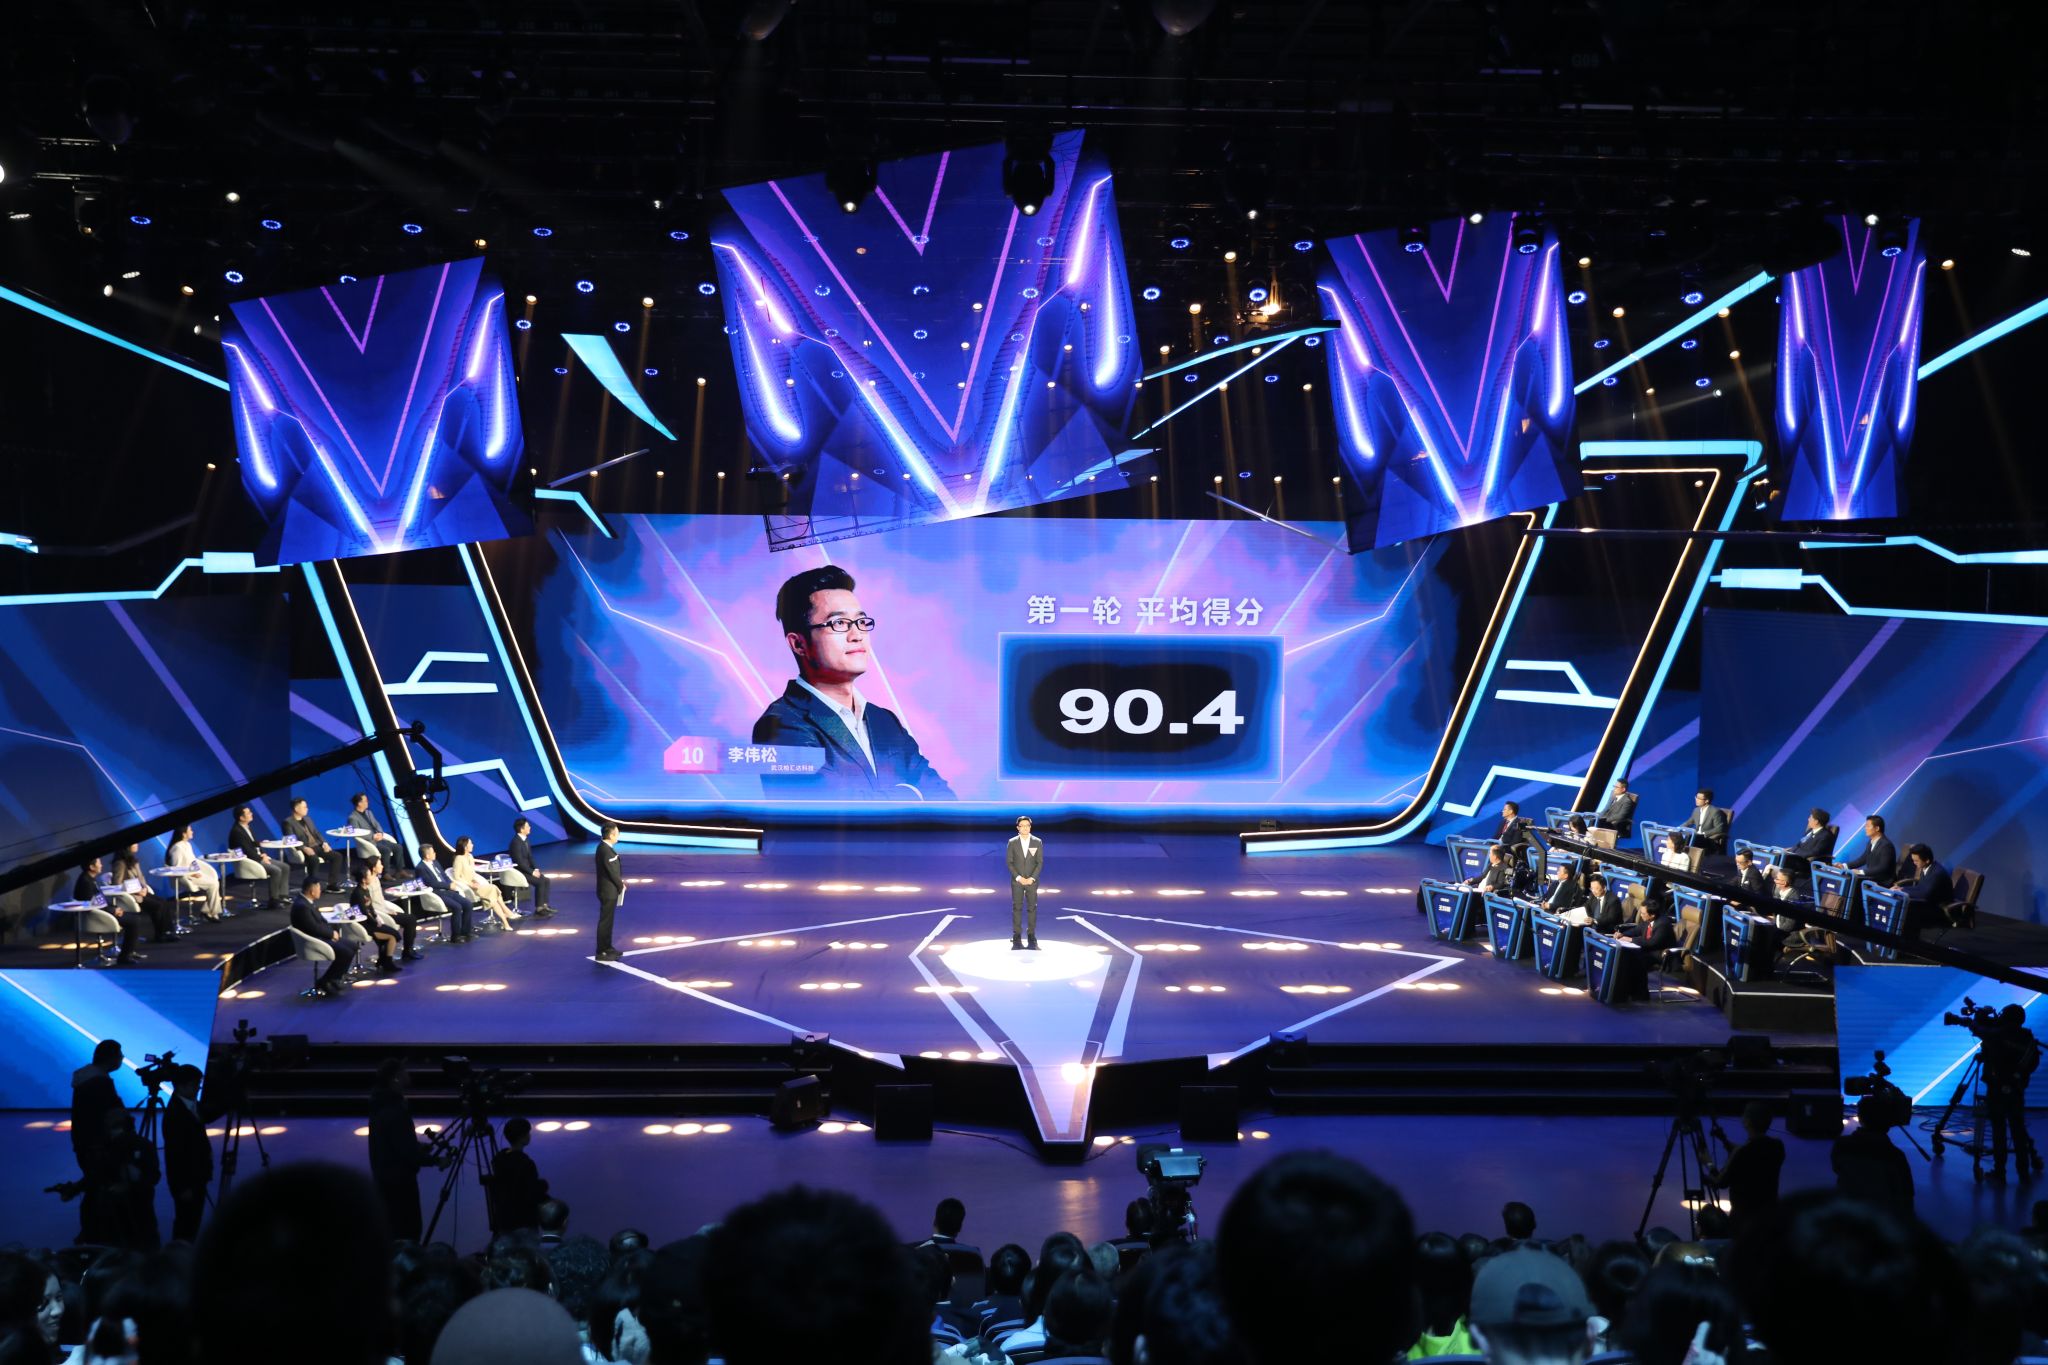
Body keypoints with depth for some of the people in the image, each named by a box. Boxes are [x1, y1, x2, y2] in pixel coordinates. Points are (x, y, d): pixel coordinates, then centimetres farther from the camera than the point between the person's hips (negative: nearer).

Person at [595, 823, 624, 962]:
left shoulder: (605, 847, 8)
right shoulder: (606, 850, -24)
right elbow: (612, 871, -21)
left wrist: (619, 881, 7)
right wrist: (621, 885, -7)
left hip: (609, 889, 10)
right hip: (608, 891, -10)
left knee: (608, 920, 19)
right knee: (605, 921, -3)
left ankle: (607, 947, 30)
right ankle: (602, 952, 2)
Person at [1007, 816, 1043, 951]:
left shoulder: (1038, 842, -1)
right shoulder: (1012, 843, -1)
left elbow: (1040, 862, -2)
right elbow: (1009, 862, -2)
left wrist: (1032, 878, -12)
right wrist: (1018, 878, -12)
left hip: (1032, 880, 0)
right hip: (1016, 881, 0)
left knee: (1032, 908, 1)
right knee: (1017, 908, 0)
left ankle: (1031, 936, 6)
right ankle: (1017, 937, 3)